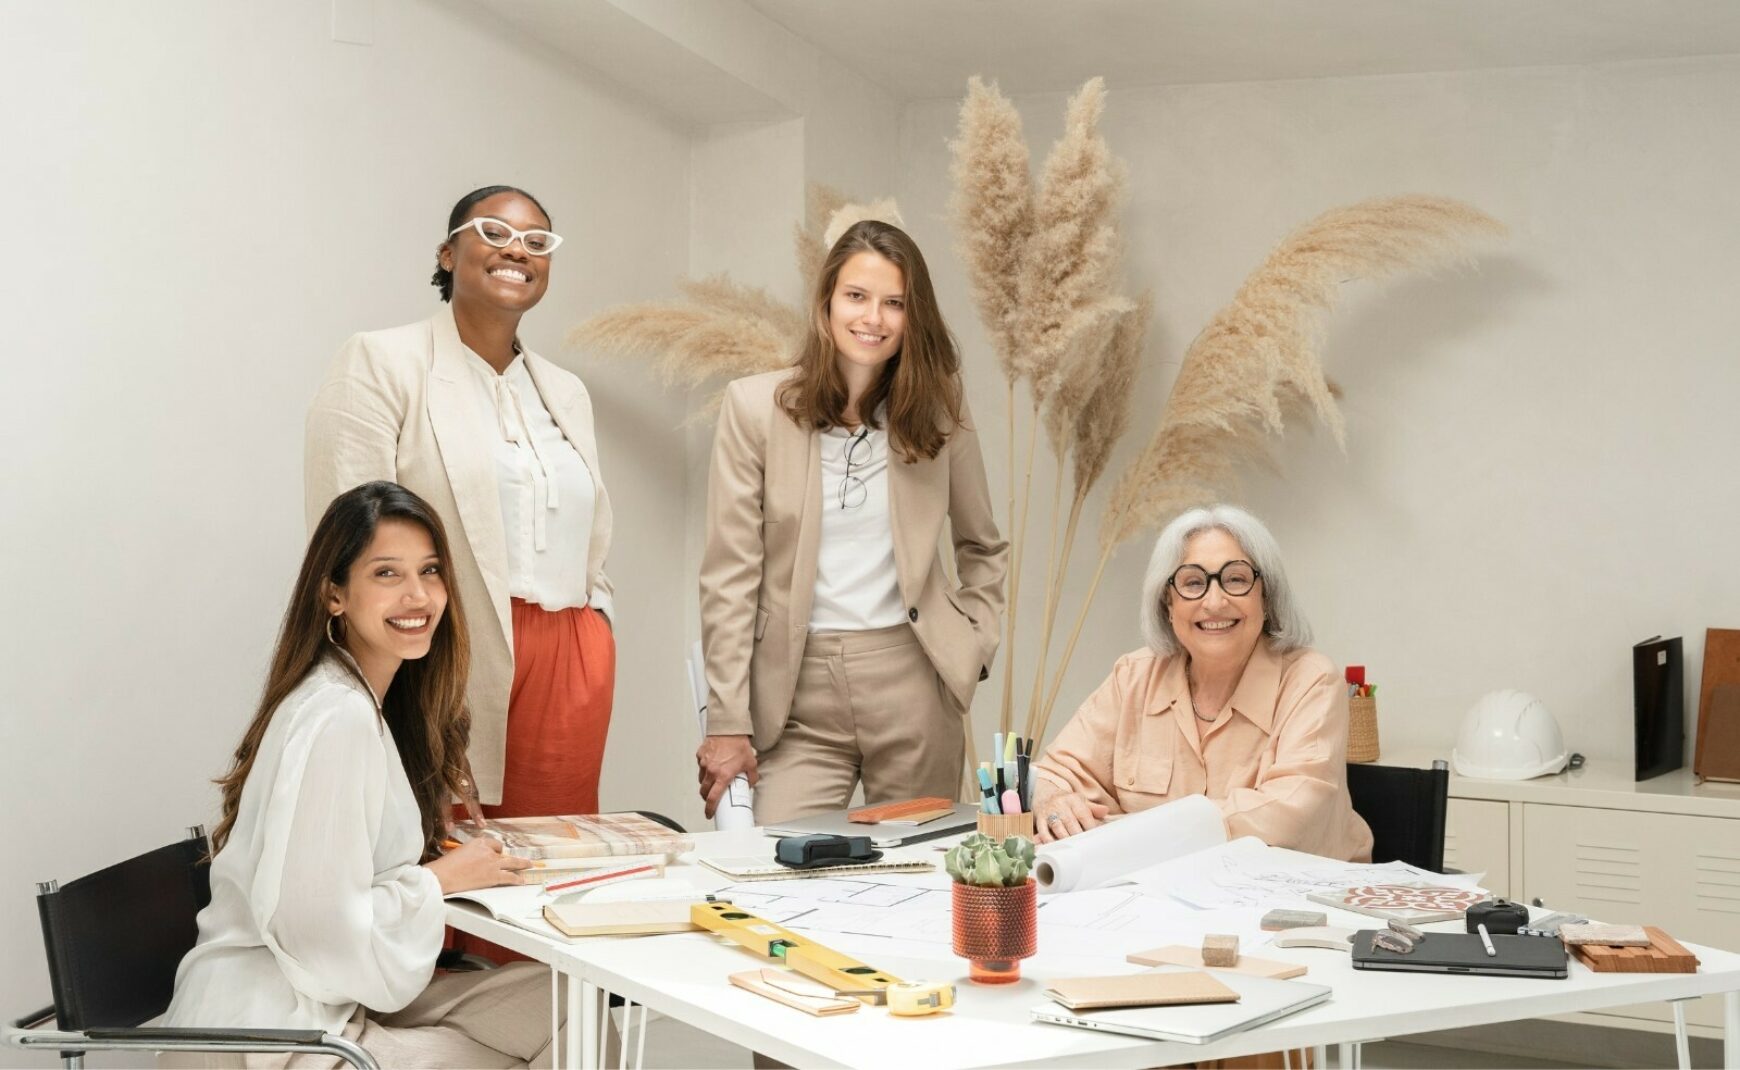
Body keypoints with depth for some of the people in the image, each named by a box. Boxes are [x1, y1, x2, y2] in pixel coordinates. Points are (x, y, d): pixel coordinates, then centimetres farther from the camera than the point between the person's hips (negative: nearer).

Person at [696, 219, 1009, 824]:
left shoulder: (939, 408, 4)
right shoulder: (755, 406, -2)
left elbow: (984, 548, 17)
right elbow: (729, 575, -3)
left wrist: (974, 645, 3)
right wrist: (727, 723, -7)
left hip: (912, 682, 2)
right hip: (798, 692, -1)